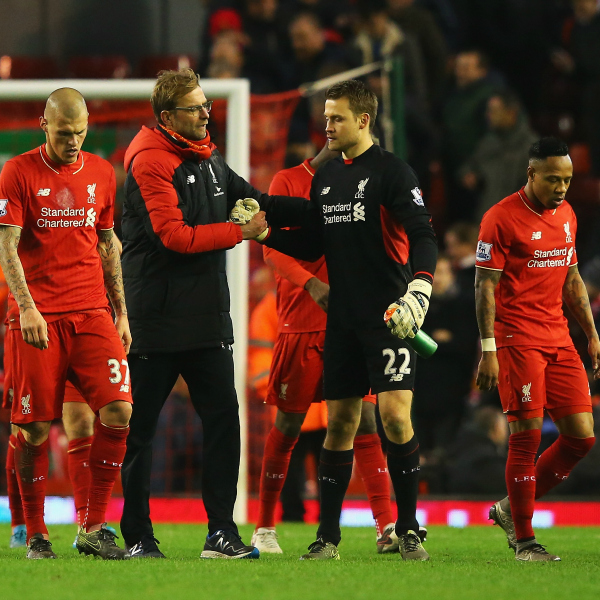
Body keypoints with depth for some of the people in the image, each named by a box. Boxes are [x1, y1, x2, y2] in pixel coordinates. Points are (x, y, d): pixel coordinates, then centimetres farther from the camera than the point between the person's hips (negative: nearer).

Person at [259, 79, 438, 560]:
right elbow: (312, 246, 20)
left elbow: (423, 234, -13)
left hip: (387, 317, -6)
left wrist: (420, 285, -28)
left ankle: (409, 529, -3)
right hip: (342, 318, 6)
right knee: (340, 421, 7)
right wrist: (264, 231, 7)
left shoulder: (391, 172, -6)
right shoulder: (326, 178, 14)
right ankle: (328, 535, 11)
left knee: (395, 413, -13)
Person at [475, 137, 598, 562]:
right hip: (518, 339, -7)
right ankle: (524, 539, 1)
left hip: (559, 340, 7)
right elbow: (485, 286, -9)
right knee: (528, 435, -8)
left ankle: (512, 509, 16)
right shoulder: (502, 218, -9)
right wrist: (488, 350, -14)